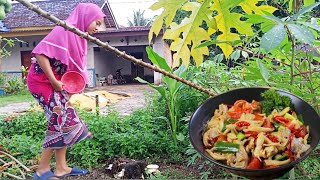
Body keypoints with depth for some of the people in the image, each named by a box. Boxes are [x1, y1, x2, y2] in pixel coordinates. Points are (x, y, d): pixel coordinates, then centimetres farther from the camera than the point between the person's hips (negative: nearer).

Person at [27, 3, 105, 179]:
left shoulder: (78, 36, 12)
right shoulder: (64, 30, -17)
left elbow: (74, 66, 16)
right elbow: (41, 53, -25)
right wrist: (53, 81, -21)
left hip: (56, 82, 10)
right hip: (43, 80, -9)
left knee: (64, 120, 8)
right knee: (60, 122, -8)